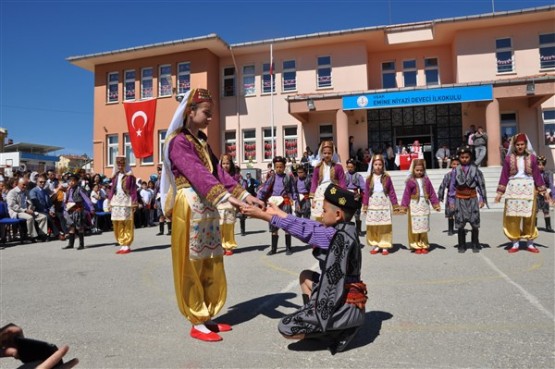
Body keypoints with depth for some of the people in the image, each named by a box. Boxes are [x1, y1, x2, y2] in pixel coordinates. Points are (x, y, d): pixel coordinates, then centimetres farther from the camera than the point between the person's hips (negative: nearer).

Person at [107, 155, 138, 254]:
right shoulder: (115, 176, 14)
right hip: (116, 202, 6)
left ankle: (127, 245, 3)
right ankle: (122, 244, 15)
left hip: (126, 202, -6)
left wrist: (134, 203, -9)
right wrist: (110, 201, 10)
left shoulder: (130, 176, -3)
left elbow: (133, 190, -5)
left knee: (127, 224, -2)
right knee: (117, 224, 6)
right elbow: (112, 189, 15)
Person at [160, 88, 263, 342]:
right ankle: (197, 323, 13)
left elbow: (217, 171, 7)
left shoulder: (202, 140, 14)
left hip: (208, 208, 8)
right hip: (190, 209, -8)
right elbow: (198, 174, -24)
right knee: (192, 267, 2)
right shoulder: (179, 142, -11)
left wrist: (245, 195, -3)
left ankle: (207, 317, 26)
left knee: (211, 266, 13)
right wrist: (228, 197, -35)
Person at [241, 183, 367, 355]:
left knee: (285, 328, -8)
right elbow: (311, 226, 6)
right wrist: (277, 211, 11)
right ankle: (312, 319, 18)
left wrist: (263, 215, -13)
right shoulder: (344, 231, 2)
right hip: (342, 296, 9)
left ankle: (342, 328, 2)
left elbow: (304, 230, -19)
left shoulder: (339, 236, -23)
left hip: (346, 307, -9)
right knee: (306, 276, 24)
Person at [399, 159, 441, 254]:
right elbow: (406, 194, -6)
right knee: (415, 226, 2)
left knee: (424, 226, 10)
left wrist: (436, 204, 2)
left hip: (424, 205, 3)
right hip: (414, 205, -3)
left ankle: (424, 245, 19)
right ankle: (416, 246, 10)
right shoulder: (410, 181, -4)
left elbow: (432, 193, 6)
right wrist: (404, 206, -10)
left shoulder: (426, 180, 5)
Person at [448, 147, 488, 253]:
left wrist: (482, 199, -1)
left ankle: (475, 245, 19)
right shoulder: (455, 170, 0)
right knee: (460, 223, 4)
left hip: (472, 199, 0)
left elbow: (481, 184, 1)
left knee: (475, 223, 4)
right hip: (459, 199, 0)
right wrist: (451, 201, 1)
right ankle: (462, 245, 16)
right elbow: (452, 186, 3)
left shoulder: (475, 169, -1)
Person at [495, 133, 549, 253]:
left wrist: (544, 191, 8)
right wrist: (500, 192, 1)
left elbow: (537, 175, 7)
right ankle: (515, 244, 9)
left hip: (528, 188, 1)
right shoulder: (508, 158, 2)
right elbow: (504, 176, 4)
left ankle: (530, 243, 15)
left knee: (529, 216, 4)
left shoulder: (532, 158, 4)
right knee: (513, 216, 0)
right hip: (513, 189, 0)